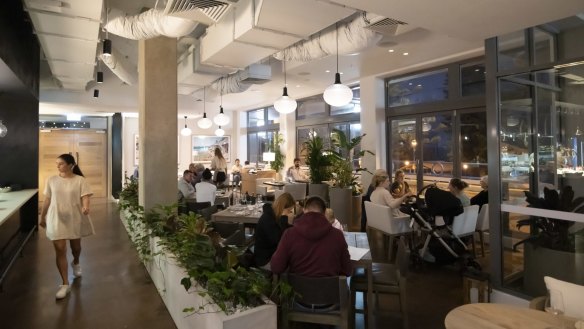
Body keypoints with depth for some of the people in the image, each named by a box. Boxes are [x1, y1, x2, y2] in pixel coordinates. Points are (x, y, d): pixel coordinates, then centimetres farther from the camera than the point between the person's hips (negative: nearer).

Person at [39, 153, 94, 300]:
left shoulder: (80, 180, -7)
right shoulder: (51, 180, 2)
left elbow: (85, 197, -15)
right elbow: (47, 200, 10)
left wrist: (86, 207, -36)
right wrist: (42, 217, 15)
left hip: (75, 219, -1)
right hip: (56, 219, 1)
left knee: (75, 246, 16)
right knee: (60, 250, -3)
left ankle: (75, 263, 51)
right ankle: (65, 284, 4)